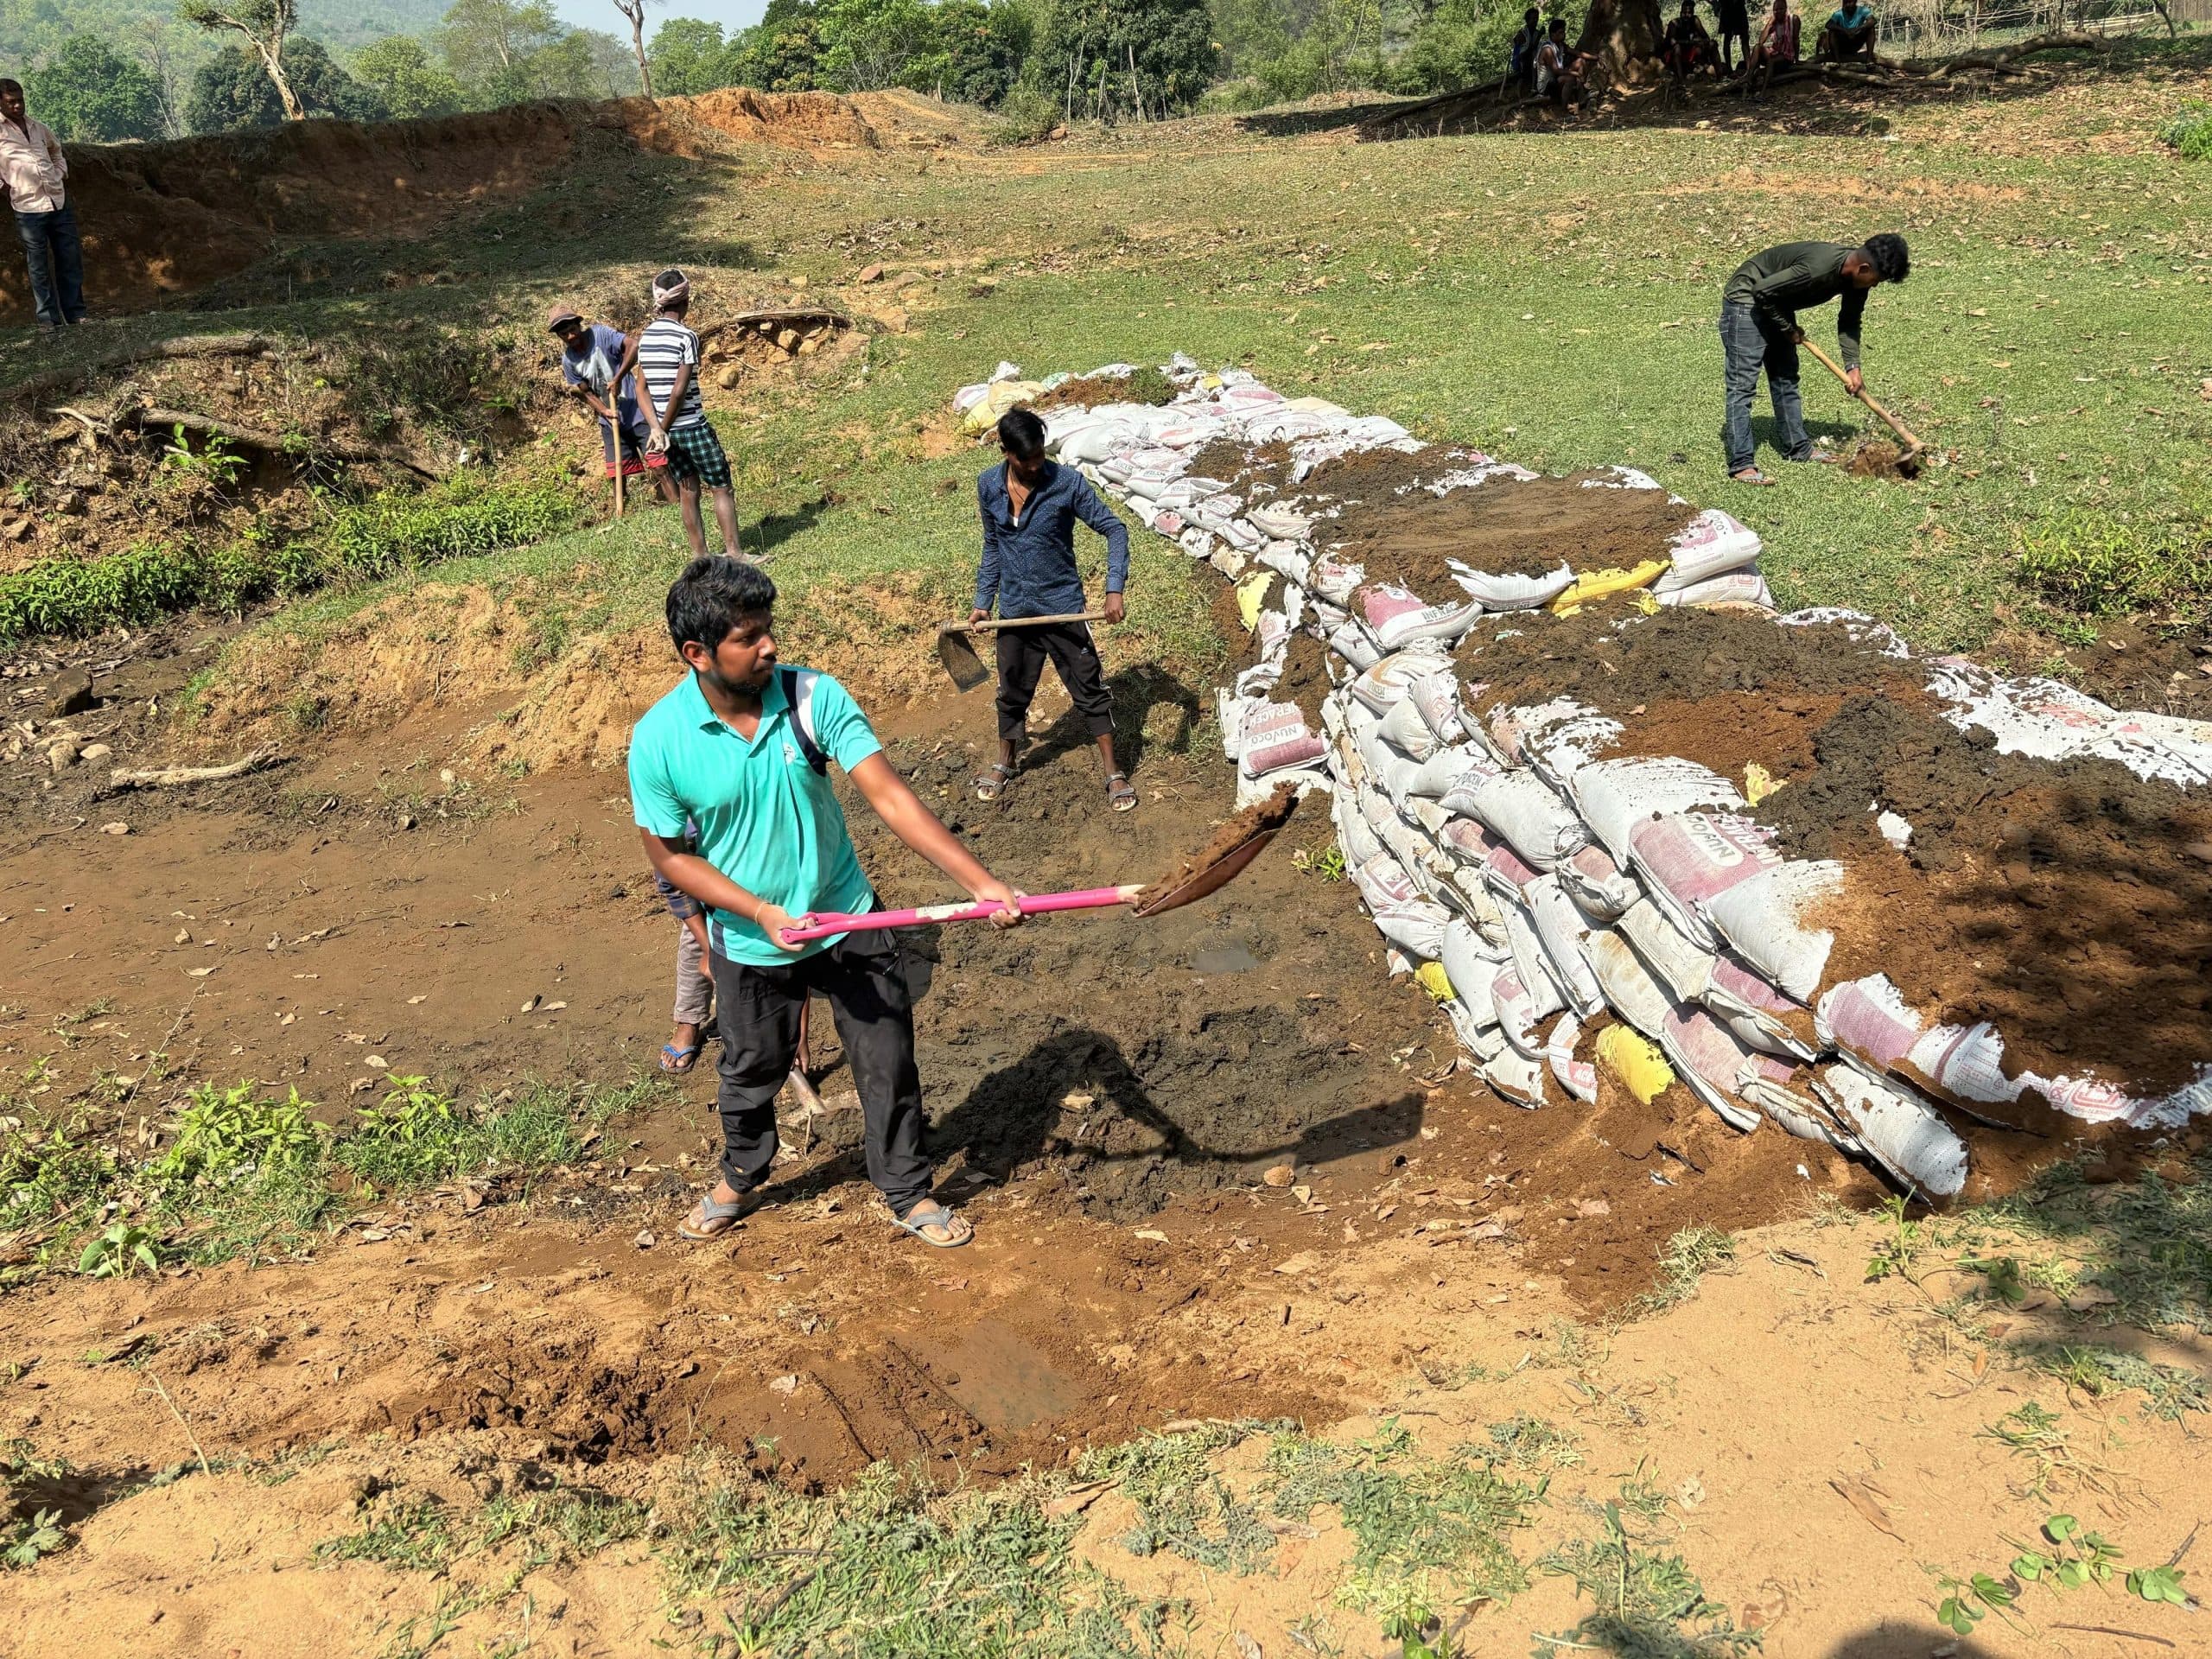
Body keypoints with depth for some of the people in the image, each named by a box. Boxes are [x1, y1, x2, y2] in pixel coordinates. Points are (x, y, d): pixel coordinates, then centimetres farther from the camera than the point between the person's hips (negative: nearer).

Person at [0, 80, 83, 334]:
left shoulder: (41, 129, 12)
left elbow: (57, 154, 30)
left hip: (59, 203, 4)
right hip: (28, 209, -4)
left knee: (70, 261, 6)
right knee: (39, 267, 1)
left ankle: (75, 313, 16)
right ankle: (48, 318, 7)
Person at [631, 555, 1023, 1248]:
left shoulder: (816, 697, -19)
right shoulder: (659, 738, -20)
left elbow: (889, 796, -23)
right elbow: (668, 854, -9)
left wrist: (979, 880, -32)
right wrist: (763, 913, -21)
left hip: (848, 920, 0)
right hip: (750, 941, 0)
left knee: (888, 1065, 9)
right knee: (750, 1074, 21)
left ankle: (909, 1195, 32)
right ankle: (739, 1179, 51)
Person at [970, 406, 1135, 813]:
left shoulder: (1068, 483, -16)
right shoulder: (988, 486, -4)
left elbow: (1115, 530, -14)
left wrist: (1115, 589, -25)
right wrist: (982, 602, 9)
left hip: (1062, 605, -3)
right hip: (1015, 608, 3)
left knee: (1089, 688, 3)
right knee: (1013, 690, 17)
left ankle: (1113, 772, 13)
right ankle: (1005, 761, 38)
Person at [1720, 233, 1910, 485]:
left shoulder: (1855, 276, -8)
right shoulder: (1818, 268, -35)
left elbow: (1849, 322, 6)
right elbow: (1762, 291, -28)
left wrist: (1852, 366, -6)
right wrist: (1789, 329, -15)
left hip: (1777, 305, 9)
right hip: (1747, 300, -9)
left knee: (1786, 378, 15)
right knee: (1743, 384, -12)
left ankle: (1798, 447, 26)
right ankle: (1741, 465, -15)